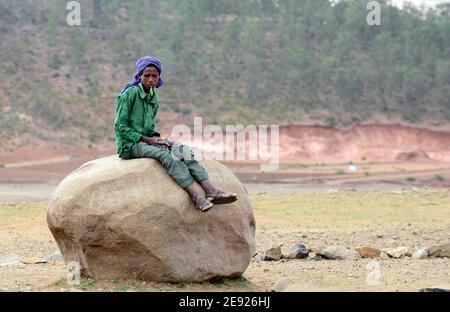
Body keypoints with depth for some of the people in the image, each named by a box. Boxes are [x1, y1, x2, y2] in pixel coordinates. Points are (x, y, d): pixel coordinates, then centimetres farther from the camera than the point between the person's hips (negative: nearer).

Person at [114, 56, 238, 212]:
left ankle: (211, 191, -31)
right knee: (166, 154, -33)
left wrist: (156, 137, -1)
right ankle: (195, 196, -43)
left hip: (147, 140, 7)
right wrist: (146, 139, -17)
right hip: (130, 144, -7)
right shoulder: (130, 94, -9)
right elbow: (120, 126, -12)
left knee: (184, 150, -17)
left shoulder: (154, 97, 14)